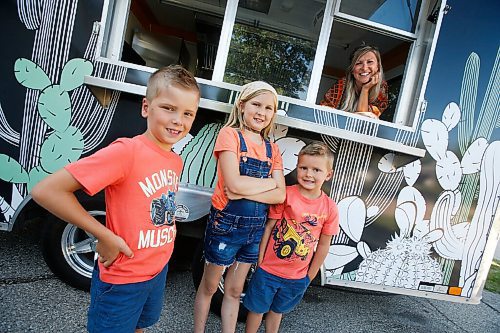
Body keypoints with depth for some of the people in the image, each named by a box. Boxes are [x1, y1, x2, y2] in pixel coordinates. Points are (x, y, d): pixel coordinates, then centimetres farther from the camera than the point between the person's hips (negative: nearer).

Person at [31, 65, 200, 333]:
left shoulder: (176, 160, -3)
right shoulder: (126, 151, -25)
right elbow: (46, 191, -25)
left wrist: (168, 227, -1)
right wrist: (105, 237, -22)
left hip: (159, 271, 7)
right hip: (122, 280, -6)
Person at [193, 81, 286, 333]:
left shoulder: (272, 149, 5)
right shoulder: (230, 134, -10)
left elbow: (280, 195, -5)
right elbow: (234, 183, -23)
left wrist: (245, 192, -19)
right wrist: (270, 181, -10)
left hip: (256, 226, 5)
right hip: (226, 223, -4)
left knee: (234, 290, 20)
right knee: (209, 286, 16)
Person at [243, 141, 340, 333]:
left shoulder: (330, 208, -10)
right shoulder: (286, 194, -17)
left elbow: (323, 246, -1)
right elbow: (269, 227, -10)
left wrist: (309, 276, 5)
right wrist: (260, 261, -6)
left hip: (297, 277, 2)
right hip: (268, 269, -2)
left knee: (277, 311, 25)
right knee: (257, 309, 17)